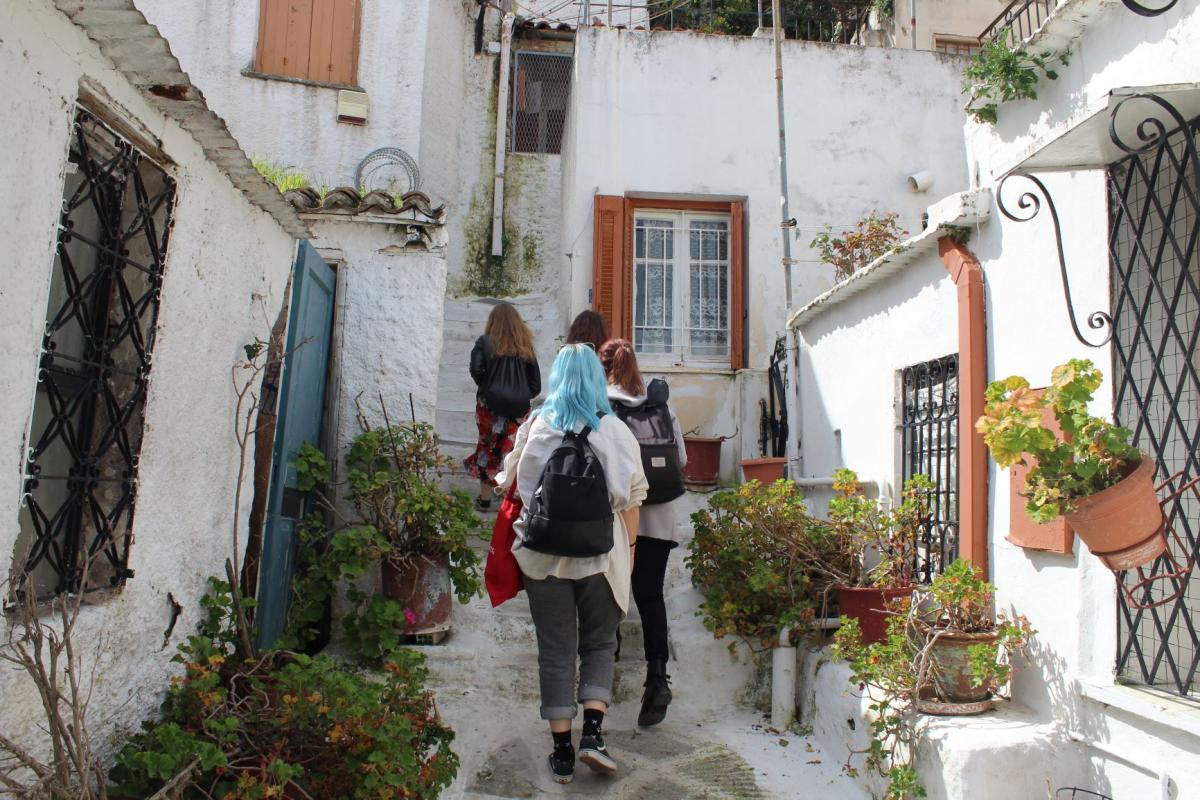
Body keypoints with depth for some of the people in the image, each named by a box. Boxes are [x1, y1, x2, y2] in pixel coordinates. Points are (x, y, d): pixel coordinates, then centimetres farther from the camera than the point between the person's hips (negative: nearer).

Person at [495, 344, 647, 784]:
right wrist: (629, 546, 8)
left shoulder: (534, 427, 1)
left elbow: (512, 483, 9)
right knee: (599, 643, 16)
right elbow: (631, 496, -3)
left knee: (555, 650, 9)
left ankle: (562, 752, 13)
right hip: (600, 554, 0)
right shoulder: (613, 429, -2)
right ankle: (593, 733, 3)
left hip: (544, 553, 1)